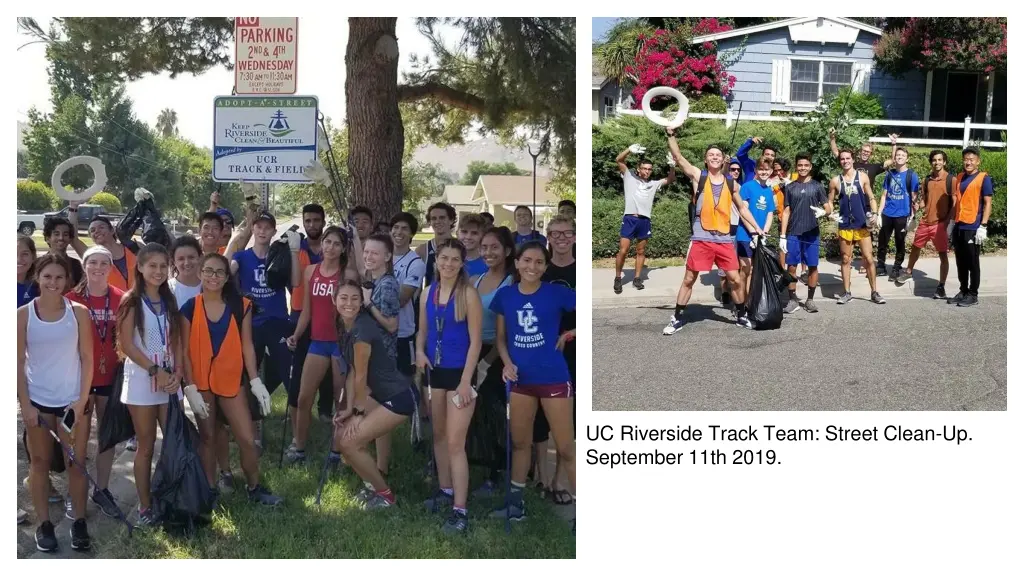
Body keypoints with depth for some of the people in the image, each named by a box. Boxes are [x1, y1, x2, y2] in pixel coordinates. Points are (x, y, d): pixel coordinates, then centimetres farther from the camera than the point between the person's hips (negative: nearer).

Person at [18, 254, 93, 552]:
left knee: (77, 463, 4)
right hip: (38, 401, 0)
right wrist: (25, 404, -7)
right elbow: (19, 362, -2)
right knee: (40, 462, 8)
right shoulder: (24, 314, -4)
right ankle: (43, 524, 17)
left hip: (73, 400, 0)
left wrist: (82, 400, -7)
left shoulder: (78, 312, -3)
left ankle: (79, 522, 15)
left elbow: (87, 358, -1)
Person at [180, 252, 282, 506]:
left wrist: (256, 381, -5)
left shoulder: (241, 306, -2)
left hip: (231, 380, 1)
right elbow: (184, 350, -4)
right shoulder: (190, 307, -6)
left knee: (247, 438, 0)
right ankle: (210, 490, 23)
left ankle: (254, 487, 19)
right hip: (201, 382, -1)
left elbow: (246, 345, 1)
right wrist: (190, 387, -10)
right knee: (207, 437, 11)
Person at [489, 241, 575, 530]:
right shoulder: (505, 296, 3)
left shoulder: (556, 293, -8)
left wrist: (568, 335, -7)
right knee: (520, 442, 16)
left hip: (553, 378, -4)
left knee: (565, 447, -2)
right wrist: (507, 363, -6)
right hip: (521, 379, 4)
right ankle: (516, 501, 29)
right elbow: (501, 337, 10)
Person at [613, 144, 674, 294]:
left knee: (641, 252, 9)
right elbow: (618, 160, -1)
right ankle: (618, 279, 6)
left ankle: (637, 278, 17)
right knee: (623, 251, -6)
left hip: (644, 220, 4)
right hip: (629, 218, -4)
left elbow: (670, 179, 18)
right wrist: (630, 150, -20)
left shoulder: (653, 184, 18)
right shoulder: (629, 177, 8)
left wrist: (672, 167, -3)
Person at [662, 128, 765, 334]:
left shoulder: (731, 183, 8)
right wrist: (671, 133, -21)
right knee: (689, 279, 2)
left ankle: (742, 316, 23)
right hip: (701, 238, -2)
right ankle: (678, 318, 11)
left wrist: (756, 228, 17)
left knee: (735, 279, 5)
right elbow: (678, 157, -11)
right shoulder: (698, 176, -1)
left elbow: (742, 208, 21)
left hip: (725, 239, 3)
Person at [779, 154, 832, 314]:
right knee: (791, 266, 0)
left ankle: (810, 299, 14)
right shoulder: (790, 187, 7)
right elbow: (786, 212, 8)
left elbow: (829, 207, 3)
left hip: (812, 233, -1)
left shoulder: (817, 186, 3)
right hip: (793, 233, 1)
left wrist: (823, 212, -22)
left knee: (812, 266, 3)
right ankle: (792, 299, 8)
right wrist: (782, 236, 2)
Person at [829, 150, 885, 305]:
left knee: (868, 259, -1)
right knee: (846, 259, 7)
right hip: (845, 225, 1)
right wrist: (831, 213, -9)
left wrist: (874, 213, -12)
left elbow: (871, 198, 4)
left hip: (862, 224, -1)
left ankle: (874, 292, 7)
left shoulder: (862, 177, 1)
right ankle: (846, 292, 14)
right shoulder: (835, 181, 3)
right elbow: (829, 201, 11)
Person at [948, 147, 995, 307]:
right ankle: (963, 291, 21)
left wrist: (983, 226, -15)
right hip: (959, 226, 6)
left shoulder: (984, 178, -6)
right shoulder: (959, 178, 12)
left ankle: (973, 295, 8)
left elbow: (987, 203, -9)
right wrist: (952, 221, 15)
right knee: (961, 262, 11)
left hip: (973, 228, -6)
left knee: (972, 262, 1)